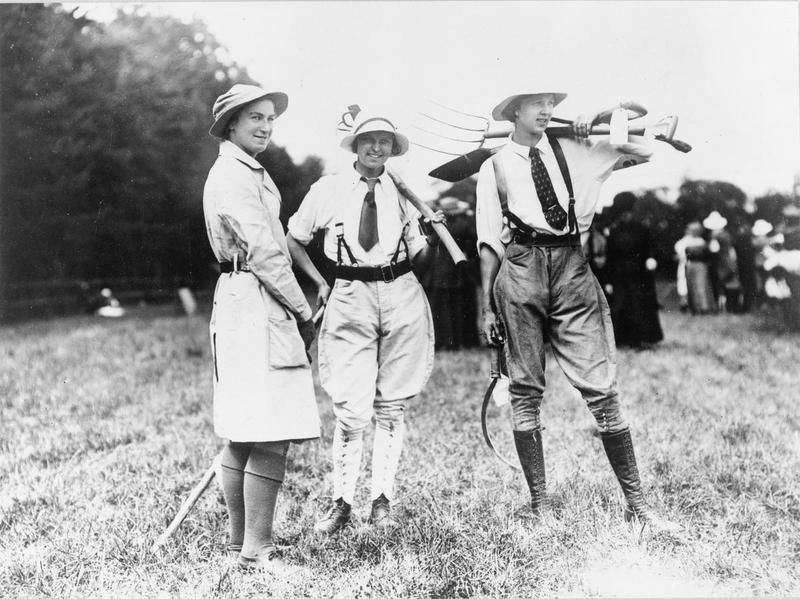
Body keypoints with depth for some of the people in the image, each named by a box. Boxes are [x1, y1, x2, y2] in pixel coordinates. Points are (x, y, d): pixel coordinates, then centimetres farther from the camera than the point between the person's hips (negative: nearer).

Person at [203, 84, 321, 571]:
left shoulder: (252, 173, 22)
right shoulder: (232, 175, -9)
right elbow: (263, 252, -15)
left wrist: (297, 308, 11)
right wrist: (303, 311, -9)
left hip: (247, 306, 11)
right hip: (254, 305, -11)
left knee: (243, 434, 13)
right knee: (271, 436, -10)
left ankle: (241, 543, 21)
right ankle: (257, 551, -5)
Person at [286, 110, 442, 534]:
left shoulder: (404, 193, 8)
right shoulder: (329, 189, 3)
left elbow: (418, 259, 12)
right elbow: (293, 240, 14)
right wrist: (320, 282, 7)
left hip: (401, 295, 2)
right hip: (350, 296, -2)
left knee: (391, 407, 6)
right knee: (351, 409, -7)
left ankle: (382, 501, 16)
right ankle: (341, 503, 7)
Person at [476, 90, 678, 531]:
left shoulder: (571, 151, 13)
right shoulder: (495, 167, 9)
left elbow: (644, 150, 16)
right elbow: (489, 241, 8)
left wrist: (600, 121, 5)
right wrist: (488, 305, 5)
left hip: (572, 268, 1)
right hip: (520, 268, -1)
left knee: (601, 387, -4)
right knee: (526, 391, 2)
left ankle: (636, 503, 4)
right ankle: (538, 503, 12)